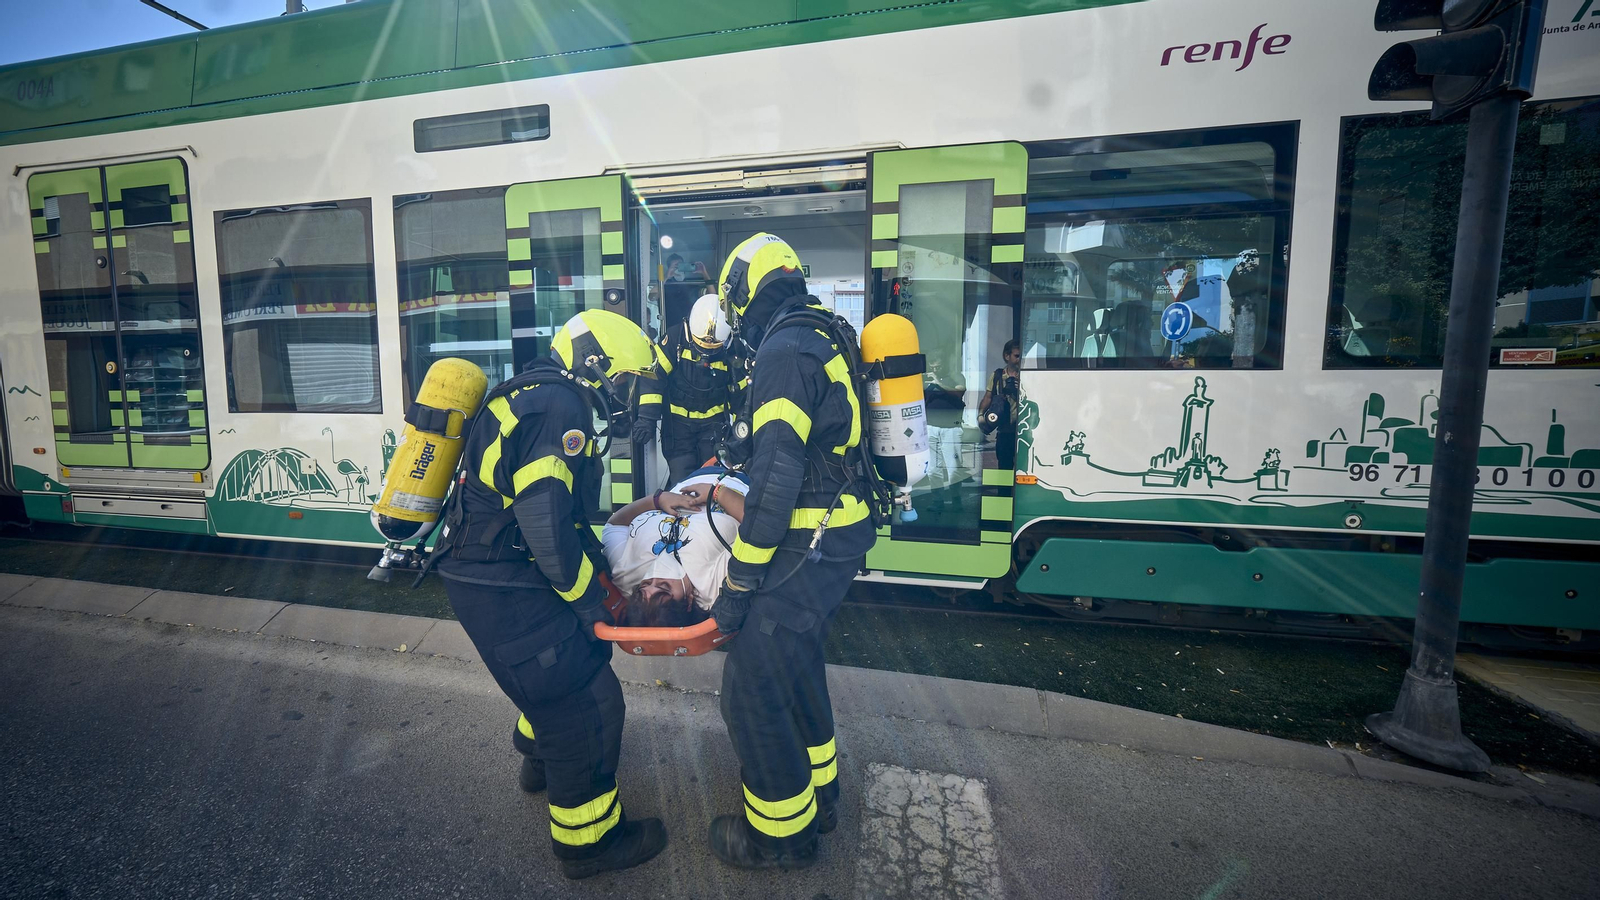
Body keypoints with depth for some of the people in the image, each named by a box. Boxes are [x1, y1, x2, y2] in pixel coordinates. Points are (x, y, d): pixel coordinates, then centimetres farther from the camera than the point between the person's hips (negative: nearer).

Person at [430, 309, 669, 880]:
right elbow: (548, 523, -26)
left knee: (572, 657, 28)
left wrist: (595, 552, 16)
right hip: (502, 589, -10)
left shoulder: (536, 395, 13)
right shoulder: (559, 408, -21)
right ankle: (588, 839, 19)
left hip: (485, 570, 11)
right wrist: (588, 599, -13)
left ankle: (542, 756, 52)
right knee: (585, 704, 0)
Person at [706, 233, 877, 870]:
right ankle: (815, 789, 44)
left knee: (752, 688, 3)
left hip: (809, 550, -10)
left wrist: (738, 583, -18)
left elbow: (776, 478, -24)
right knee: (794, 662, 25)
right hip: (837, 536, 10)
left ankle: (783, 833, 24)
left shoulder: (784, 350, -17)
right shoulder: (823, 341, 13)